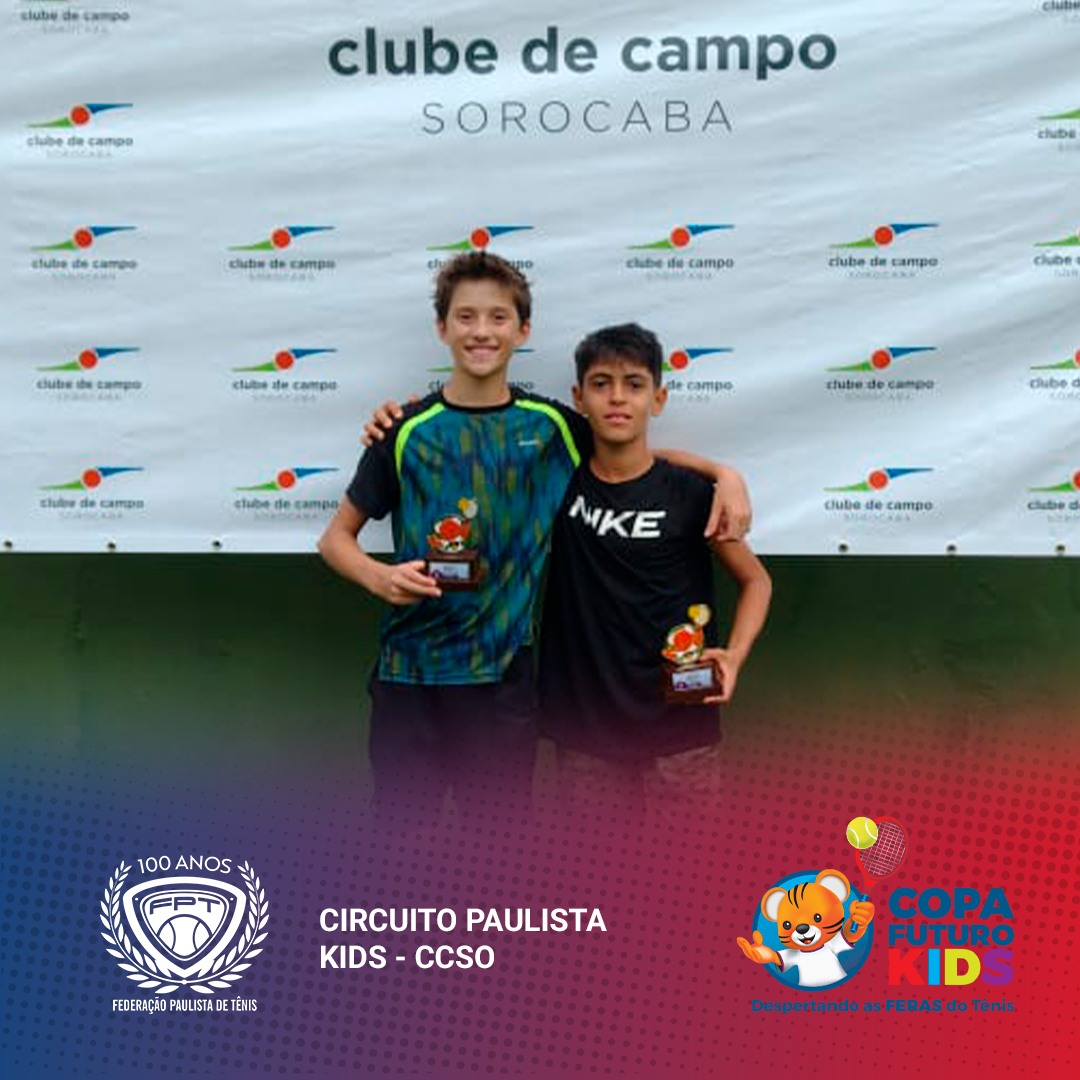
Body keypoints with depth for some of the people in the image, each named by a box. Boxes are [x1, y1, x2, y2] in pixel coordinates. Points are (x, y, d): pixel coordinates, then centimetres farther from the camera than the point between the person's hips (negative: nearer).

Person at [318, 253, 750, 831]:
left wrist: (723, 471, -2)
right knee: (401, 822, 6)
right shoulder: (408, 430, -3)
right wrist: (380, 577, -17)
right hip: (409, 673, -1)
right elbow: (336, 537, 3)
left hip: (505, 673, 2)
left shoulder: (549, 426, 3)